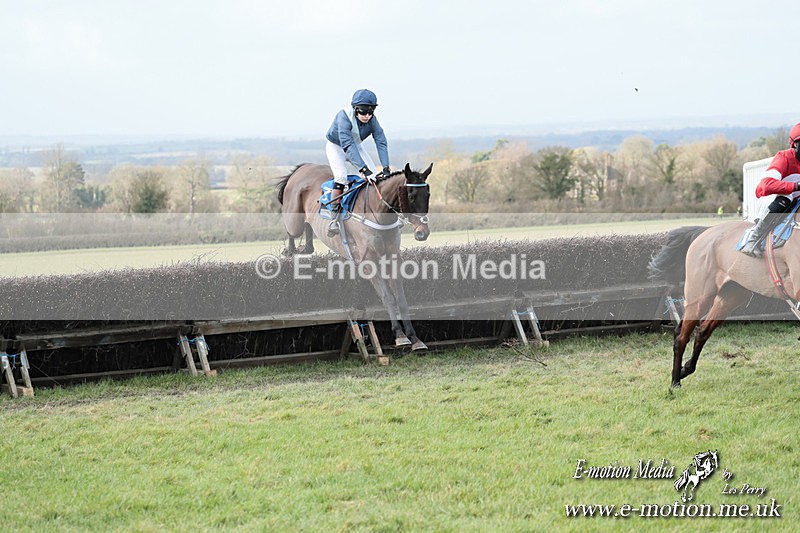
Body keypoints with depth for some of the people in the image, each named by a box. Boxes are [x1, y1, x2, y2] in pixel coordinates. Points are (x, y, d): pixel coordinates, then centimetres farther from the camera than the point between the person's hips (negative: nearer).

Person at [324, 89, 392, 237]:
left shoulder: (372, 120, -23)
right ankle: (335, 218, -21)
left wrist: (386, 168, -38)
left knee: (376, 177, -8)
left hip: (356, 146, 5)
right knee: (341, 176, -28)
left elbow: (381, 143, -25)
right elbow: (348, 146, -45)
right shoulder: (344, 118, -38)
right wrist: (363, 169, -53)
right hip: (336, 147, -5)